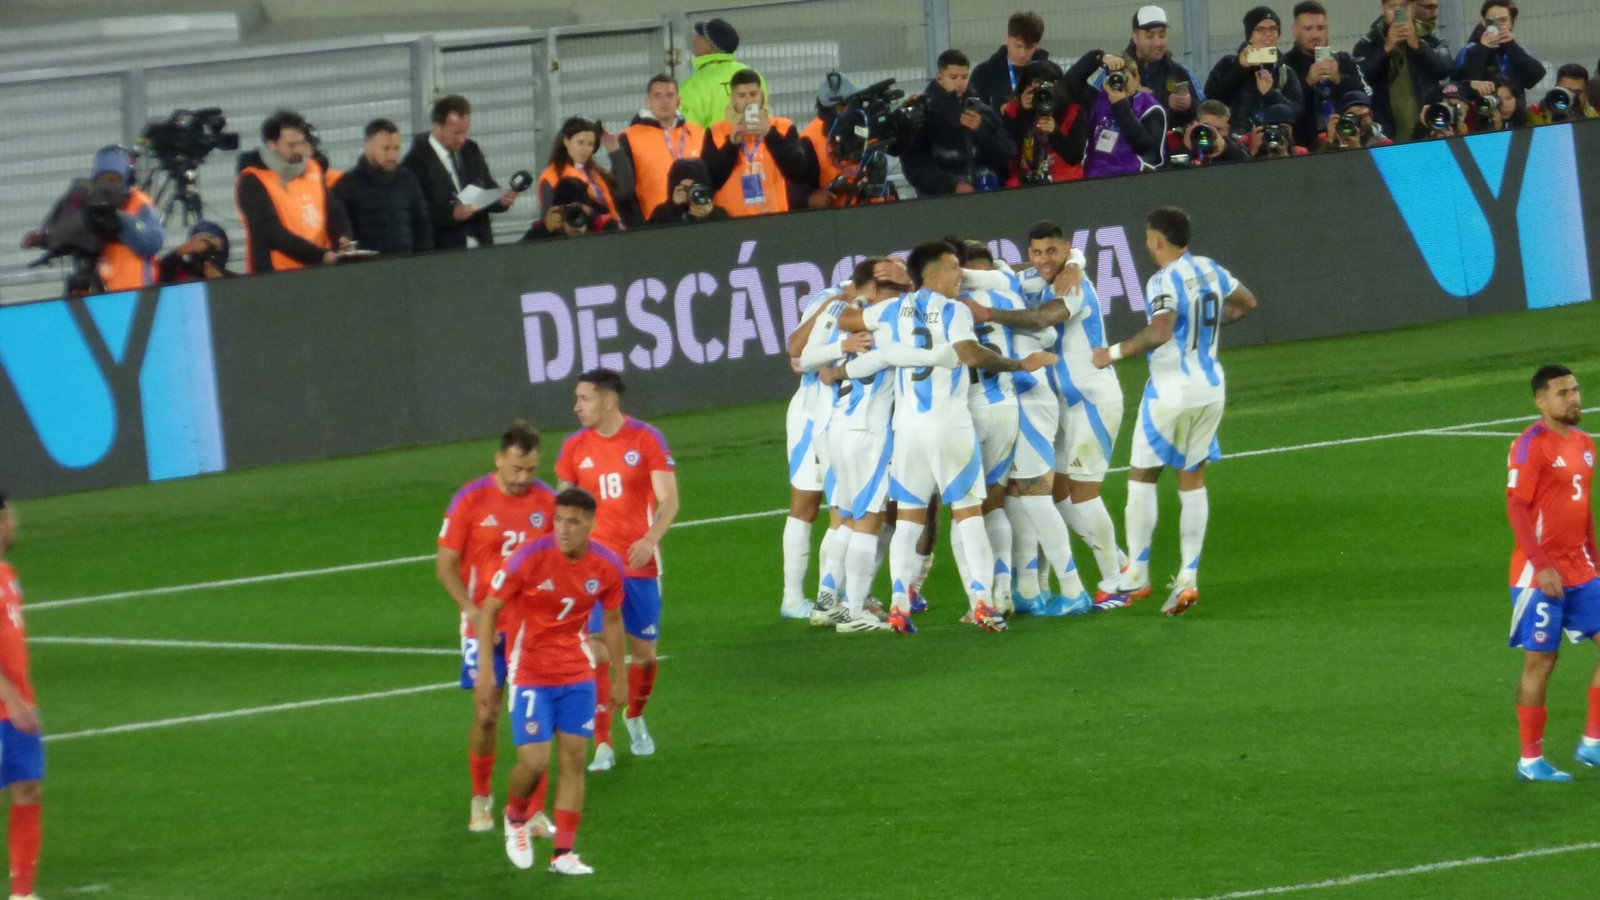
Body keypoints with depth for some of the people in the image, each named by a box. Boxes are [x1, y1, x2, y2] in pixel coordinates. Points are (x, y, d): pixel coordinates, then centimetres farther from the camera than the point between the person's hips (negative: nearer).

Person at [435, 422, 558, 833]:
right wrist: (475, 612, -15)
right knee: (486, 715, 0)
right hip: (485, 625, -2)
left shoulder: (547, 502, -1)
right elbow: (445, 566, -4)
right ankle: (480, 799, 20)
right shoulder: (471, 500, -7)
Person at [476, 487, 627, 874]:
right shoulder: (531, 557, -18)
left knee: (573, 759, -1)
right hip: (530, 674, -3)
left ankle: (563, 853, 7)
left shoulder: (607, 566, -7)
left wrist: (619, 676, 14)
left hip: (578, 675, 3)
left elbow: (612, 620, 11)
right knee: (534, 761, -10)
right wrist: (485, 669, -15)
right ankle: (517, 817, 23)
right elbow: (489, 609, -10)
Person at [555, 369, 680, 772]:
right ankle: (602, 746, -6)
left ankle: (635, 718, 36)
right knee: (598, 653, -10)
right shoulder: (575, 448, 3)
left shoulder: (646, 440, -6)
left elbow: (669, 499, -10)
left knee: (644, 652, 7)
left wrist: (650, 540, -26)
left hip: (640, 561, -1)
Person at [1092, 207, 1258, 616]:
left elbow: (1160, 331, -31)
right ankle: (1188, 577, 5)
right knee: (1192, 480, 10)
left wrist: (1115, 352, -22)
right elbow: (1246, 303, 22)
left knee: (1142, 476, 6)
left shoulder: (1165, 281, -17)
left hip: (1172, 390, -7)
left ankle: (1137, 574, 8)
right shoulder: (1209, 270, 6)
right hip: (1211, 388, 7)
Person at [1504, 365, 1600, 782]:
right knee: (1539, 662, -2)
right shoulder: (1531, 446, -12)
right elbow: (1516, 508, -17)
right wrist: (1542, 567, -22)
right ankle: (1531, 761, 7)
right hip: (1540, 573, -7)